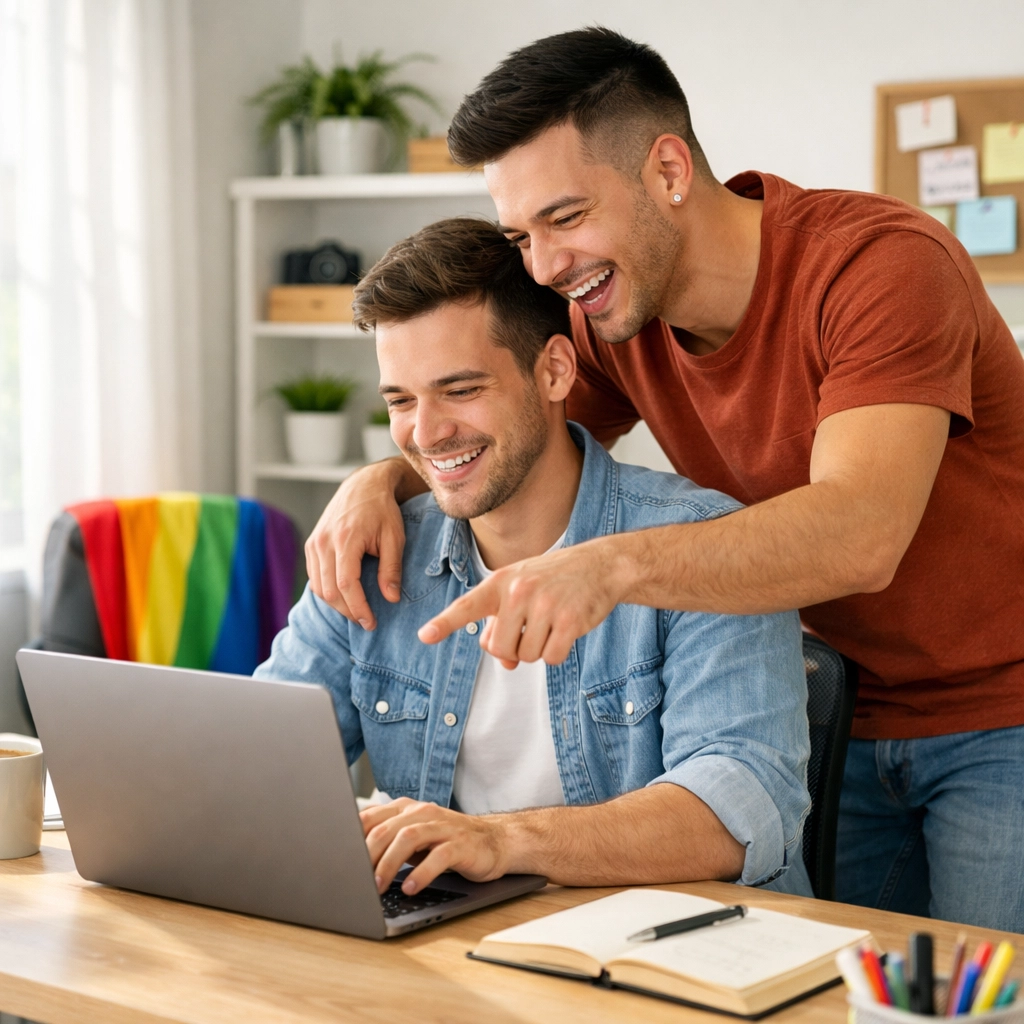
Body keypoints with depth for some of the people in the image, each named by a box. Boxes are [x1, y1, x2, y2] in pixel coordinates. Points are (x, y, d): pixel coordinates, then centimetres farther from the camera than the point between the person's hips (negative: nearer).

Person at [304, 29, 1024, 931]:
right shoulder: (614, 308, -3)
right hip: (849, 714, 6)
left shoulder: (884, 264, -24)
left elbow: (861, 535, -37)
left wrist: (613, 566, -51)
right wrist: (385, 479, -12)